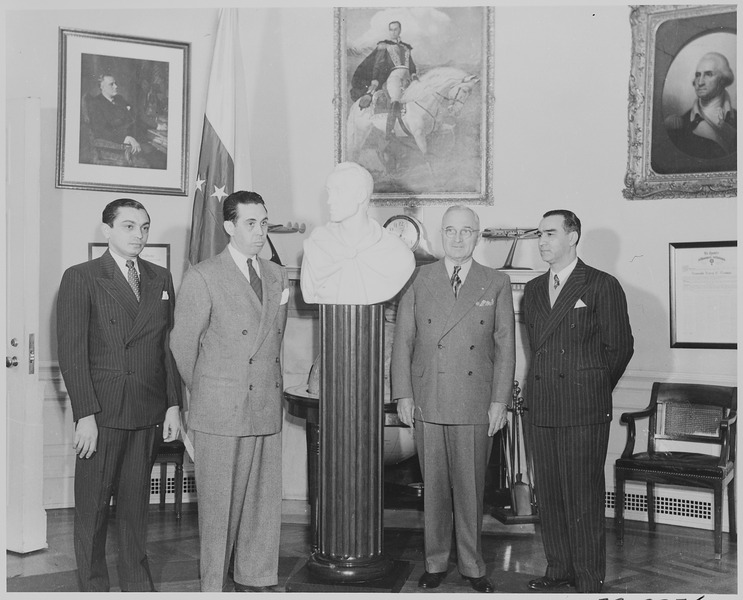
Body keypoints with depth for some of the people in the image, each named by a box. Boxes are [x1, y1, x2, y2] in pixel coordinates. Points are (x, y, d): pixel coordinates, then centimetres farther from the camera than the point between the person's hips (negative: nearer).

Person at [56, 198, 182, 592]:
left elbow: (169, 345, 12)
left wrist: (173, 404, 5)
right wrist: (85, 415, -13)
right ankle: (93, 587, 21)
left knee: (136, 502, 12)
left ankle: (137, 584, 24)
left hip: (149, 413, 4)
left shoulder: (161, 279, 11)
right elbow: (71, 351, -7)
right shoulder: (80, 279, -2)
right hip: (101, 412, -3)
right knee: (92, 505, 6)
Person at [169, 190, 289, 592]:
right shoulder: (202, 277, -6)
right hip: (219, 411, -5)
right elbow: (183, 343, 0)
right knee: (220, 505, 3)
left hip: (267, 409, 5)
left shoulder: (277, 276, 12)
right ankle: (214, 585, 18)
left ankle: (255, 581, 25)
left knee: (265, 502, 10)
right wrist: (204, 393, 9)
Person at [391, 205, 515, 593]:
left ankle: (472, 566, 21)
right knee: (433, 487, 8)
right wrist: (403, 394, 0)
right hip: (428, 402, 0)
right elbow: (402, 340, 5)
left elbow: (505, 345, 5)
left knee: (471, 488, 6)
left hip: (476, 404, 0)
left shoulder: (497, 284, 6)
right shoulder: (418, 280, 6)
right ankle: (435, 564, 22)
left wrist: (499, 401, -1)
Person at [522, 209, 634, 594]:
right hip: (539, 409, 5)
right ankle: (558, 569, 24)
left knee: (584, 497, -1)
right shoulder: (532, 289, 15)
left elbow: (619, 347, 1)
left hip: (584, 411, -5)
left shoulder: (603, 287, -2)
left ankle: (590, 580, 12)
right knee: (548, 493, 10)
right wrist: (543, 386, 13)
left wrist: (592, 389, 8)